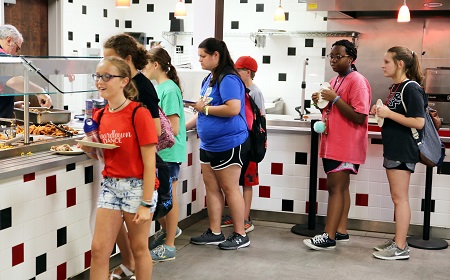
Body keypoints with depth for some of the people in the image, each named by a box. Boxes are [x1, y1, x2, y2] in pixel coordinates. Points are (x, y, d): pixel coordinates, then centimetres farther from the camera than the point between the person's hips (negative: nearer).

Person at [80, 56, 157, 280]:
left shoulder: (138, 113, -14)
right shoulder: (100, 116, 5)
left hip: (138, 186, -6)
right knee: (98, 249, 3)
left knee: (139, 248, 8)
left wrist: (147, 203, -16)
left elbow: (149, 162, -15)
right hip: (110, 186, 6)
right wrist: (90, 150, -5)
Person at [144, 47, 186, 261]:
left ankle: (169, 246, 16)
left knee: (168, 197, 3)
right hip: (157, 151, 8)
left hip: (168, 152, -8)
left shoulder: (169, 90, -17)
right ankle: (168, 230, 37)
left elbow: (173, 129, -20)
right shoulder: (157, 87, 10)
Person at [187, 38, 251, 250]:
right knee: (211, 188, 11)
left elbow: (233, 109, -27)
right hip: (208, 144, 9)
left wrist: (205, 108, -17)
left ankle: (240, 235, 11)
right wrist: (184, 126, 15)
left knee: (230, 188, -1)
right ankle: (214, 233, 21)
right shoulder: (209, 79, 13)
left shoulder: (228, 79, -16)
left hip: (228, 144, -9)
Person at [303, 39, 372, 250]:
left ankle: (329, 236, -9)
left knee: (335, 187, -11)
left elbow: (359, 117, -21)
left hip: (346, 146, -9)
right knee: (341, 187, 12)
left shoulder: (357, 82, -13)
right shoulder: (334, 81, 15)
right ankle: (341, 231, 18)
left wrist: (335, 98, -22)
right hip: (332, 143, 9)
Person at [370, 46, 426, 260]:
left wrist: (389, 114, -20)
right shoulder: (395, 87, 12)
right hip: (393, 148, 9)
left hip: (403, 150, -9)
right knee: (396, 197, 14)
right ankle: (398, 241, 22)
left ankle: (401, 248, 0)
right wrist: (381, 112, 3)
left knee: (399, 197, -5)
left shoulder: (411, 88, -15)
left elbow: (419, 122, -21)